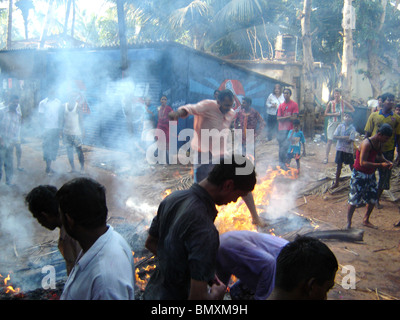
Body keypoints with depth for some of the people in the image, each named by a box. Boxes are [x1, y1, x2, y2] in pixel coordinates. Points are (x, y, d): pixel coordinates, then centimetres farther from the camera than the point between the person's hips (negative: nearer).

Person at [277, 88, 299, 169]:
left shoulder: (294, 104, 1)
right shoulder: (281, 105, 11)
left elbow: (294, 117, -8)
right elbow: (278, 118, 2)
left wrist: (283, 118, -8)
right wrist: (288, 117, -11)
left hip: (290, 129, -3)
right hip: (281, 129, 3)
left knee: (286, 146, -6)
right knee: (282, 146, 5)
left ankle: (282, 162, 4)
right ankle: (282, 162, 14)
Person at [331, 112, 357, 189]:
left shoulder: (352, 128, -9)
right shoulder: (340, 126, 1)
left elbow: (350, 140, -17)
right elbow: (334, 136, -7)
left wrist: (340, 137, -10)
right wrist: (344, 137, -17)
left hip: (349, 150, -3)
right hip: (340, 149, 3)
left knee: (352, 166, 8)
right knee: (339, 166, 10)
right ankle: (336, 182, 19)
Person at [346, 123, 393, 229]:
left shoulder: (380, 143, 1)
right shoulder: (367, 144, -25)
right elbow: (362, 163, -27)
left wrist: (386, 161, 1)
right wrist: (380, 165, -27)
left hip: (371, 175, 8)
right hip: (359, 175, -8)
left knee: (373, 199, 15)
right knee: (354, 200, -3)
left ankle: (366, 220, 34)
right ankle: (348, 223, 10)